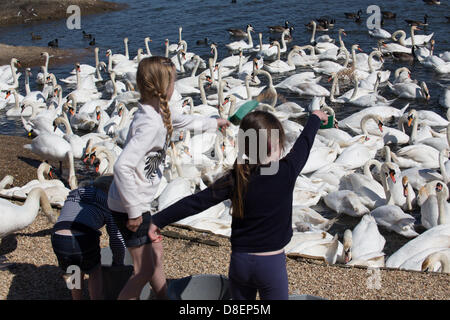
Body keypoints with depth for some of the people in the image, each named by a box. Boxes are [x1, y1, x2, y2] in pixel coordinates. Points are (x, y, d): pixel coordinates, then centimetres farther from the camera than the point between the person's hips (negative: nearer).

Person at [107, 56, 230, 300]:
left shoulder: (160, 114, 3)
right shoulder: (150, 124, -27)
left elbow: (183, 120, 27)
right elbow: (122, 167, -34)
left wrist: (214, 123, 42)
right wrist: (134, 211, -26)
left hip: (139, 202, 10)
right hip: (129, 206, -10)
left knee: (155, 255, 23)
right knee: (145, 271, 0)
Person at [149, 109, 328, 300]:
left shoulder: (235, 179, -9)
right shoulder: (286, 172, -13)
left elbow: (196, 202, -8)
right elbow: (304, 143, 5)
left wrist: (158, 220, 0)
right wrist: (315, 118, 24)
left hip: (240, 261, 3)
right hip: (272, 263, -2)